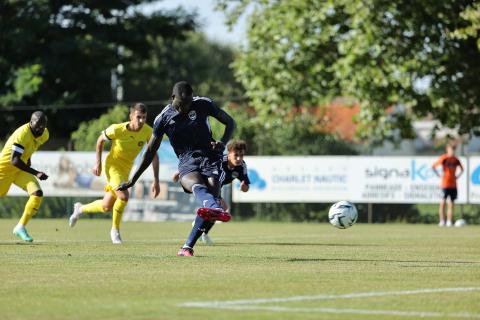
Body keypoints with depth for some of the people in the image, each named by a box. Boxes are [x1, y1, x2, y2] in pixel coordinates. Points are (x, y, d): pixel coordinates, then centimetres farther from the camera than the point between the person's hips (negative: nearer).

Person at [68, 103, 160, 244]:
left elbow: (154, 155, -8)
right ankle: (115, 230, -4)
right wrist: (98, 163, -7)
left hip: (126, 169, 5)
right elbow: (100, 139, -4)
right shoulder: (118, 129, -23)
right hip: (112, 165, -5)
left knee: (106, 207, 10)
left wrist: (156, 180, -13)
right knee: (123, 196, -27)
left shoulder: (148, 132, -16)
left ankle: (80, 209, 40)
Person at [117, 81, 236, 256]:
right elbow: (150, 151, 12)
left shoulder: (204, 104, 4)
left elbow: (230, 122, 12)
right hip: (187, 162, -1)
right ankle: (216, 209, -74)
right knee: (197, 185, -37)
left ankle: (187, 247, -14)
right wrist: (133, 180, 13)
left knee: (212, 195, -24)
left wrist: (223, 143, -9)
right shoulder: (163, 118, 3)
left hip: (210, 157, 1)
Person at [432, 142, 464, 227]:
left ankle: (449, 221, 6)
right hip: (445, 184, -4)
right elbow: (433, 166, -6)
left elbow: (461, 169, 25)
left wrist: (458, 176, 10)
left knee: (451, 203, 3)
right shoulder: (444, 158, -5)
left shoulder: (455, 159, 9)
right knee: (443, 202, -5)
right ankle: (442, 221, -1)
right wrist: (439, 175, -9)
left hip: (453, 184, 4)